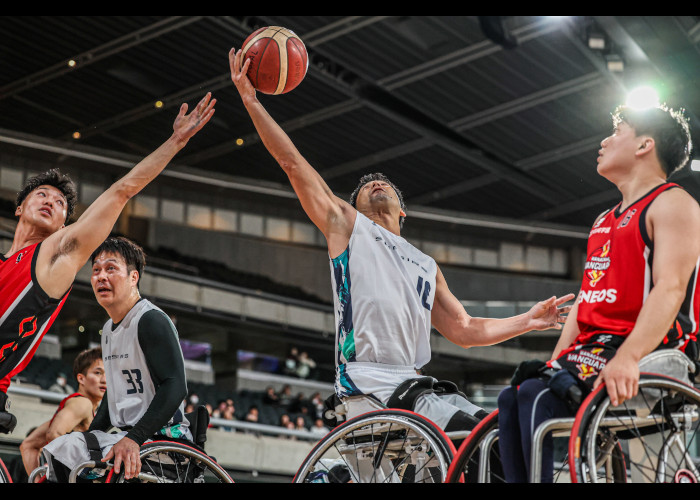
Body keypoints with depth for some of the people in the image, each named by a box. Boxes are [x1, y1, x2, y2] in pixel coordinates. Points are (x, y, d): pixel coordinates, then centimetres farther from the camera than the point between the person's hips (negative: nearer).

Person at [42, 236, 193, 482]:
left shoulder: (152, 320, -11)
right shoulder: (109, 329, 19)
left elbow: (175, 387, -22)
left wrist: (134, 438, -31)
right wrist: (88, 435, 14)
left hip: (161, 438, -9)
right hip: (123, 433, 9)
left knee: (64, 449, -25)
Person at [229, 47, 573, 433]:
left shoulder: (427, 266, 30)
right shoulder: (347, 225, 16)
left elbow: (463, 331, 26)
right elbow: (292, 163, 9)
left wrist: (527, 321, 15)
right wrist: (251, 101, 4)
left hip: (415, 385, 6)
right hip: (369, 384, -6)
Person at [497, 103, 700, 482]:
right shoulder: (604, 222, 27)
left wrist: (628, 356, -31)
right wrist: (555, 363, 11)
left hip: (650, 353, -8)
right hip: (593, 348, 9)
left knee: (537, 396, -27)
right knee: (512, 399, -11)